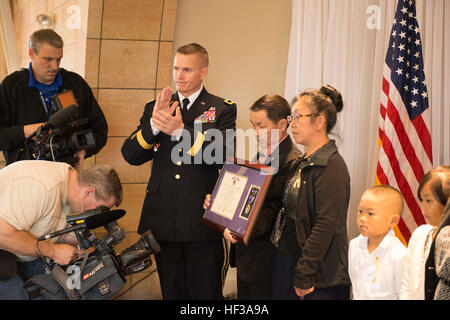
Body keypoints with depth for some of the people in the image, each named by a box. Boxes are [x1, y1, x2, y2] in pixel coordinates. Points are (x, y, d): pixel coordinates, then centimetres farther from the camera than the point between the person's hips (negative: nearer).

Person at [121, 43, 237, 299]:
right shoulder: (155, 108, 10)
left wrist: (180, 131, -25)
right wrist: (153, 124, -17)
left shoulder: (223, 109, 1)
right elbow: (131, 156, 0)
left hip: (202, 222, -3)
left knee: (206, 292, 3)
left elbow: (222, 156, -15)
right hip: (163, 219, 4)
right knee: (172, 292, 14)